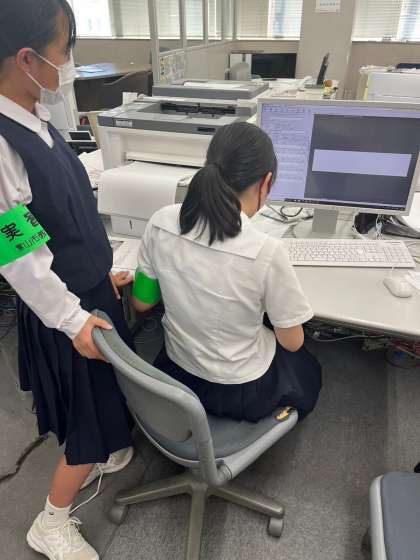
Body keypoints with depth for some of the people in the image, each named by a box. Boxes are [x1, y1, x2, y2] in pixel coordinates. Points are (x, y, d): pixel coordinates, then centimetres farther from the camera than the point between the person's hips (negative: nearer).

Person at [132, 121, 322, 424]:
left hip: (177, 373, 4)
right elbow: (291, 342, -15)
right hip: (241, 391, -4)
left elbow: (142, 303, -4)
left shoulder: (161, 222, -18)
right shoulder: (266, 252, -31)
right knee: (306, 368, 31)